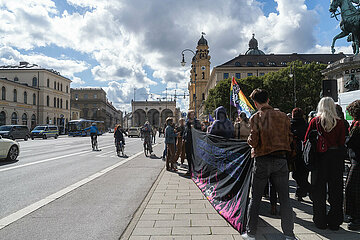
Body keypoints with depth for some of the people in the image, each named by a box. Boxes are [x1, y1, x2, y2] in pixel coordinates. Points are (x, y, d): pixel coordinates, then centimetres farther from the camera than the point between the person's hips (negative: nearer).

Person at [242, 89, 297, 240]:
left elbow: (253, 141, -15)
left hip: (262, 161, -2)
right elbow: (289, 138, 5)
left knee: (255, 199, 9)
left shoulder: (256, 117, -7)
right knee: (284, 199, 10)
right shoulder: (282, 116, 3)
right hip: (281, 159, 2)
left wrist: (249, 140, 7)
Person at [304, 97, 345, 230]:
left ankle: (320, 221, 17)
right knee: (335, 190, 12)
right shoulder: (339, 123, -4)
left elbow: (306, 140, -4)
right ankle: (334, 222, 20)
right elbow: (342, 143, -2)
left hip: (319, 158, -1)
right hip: (336, 157, 1)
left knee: (319, 190, 10)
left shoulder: (315, 121, -6)